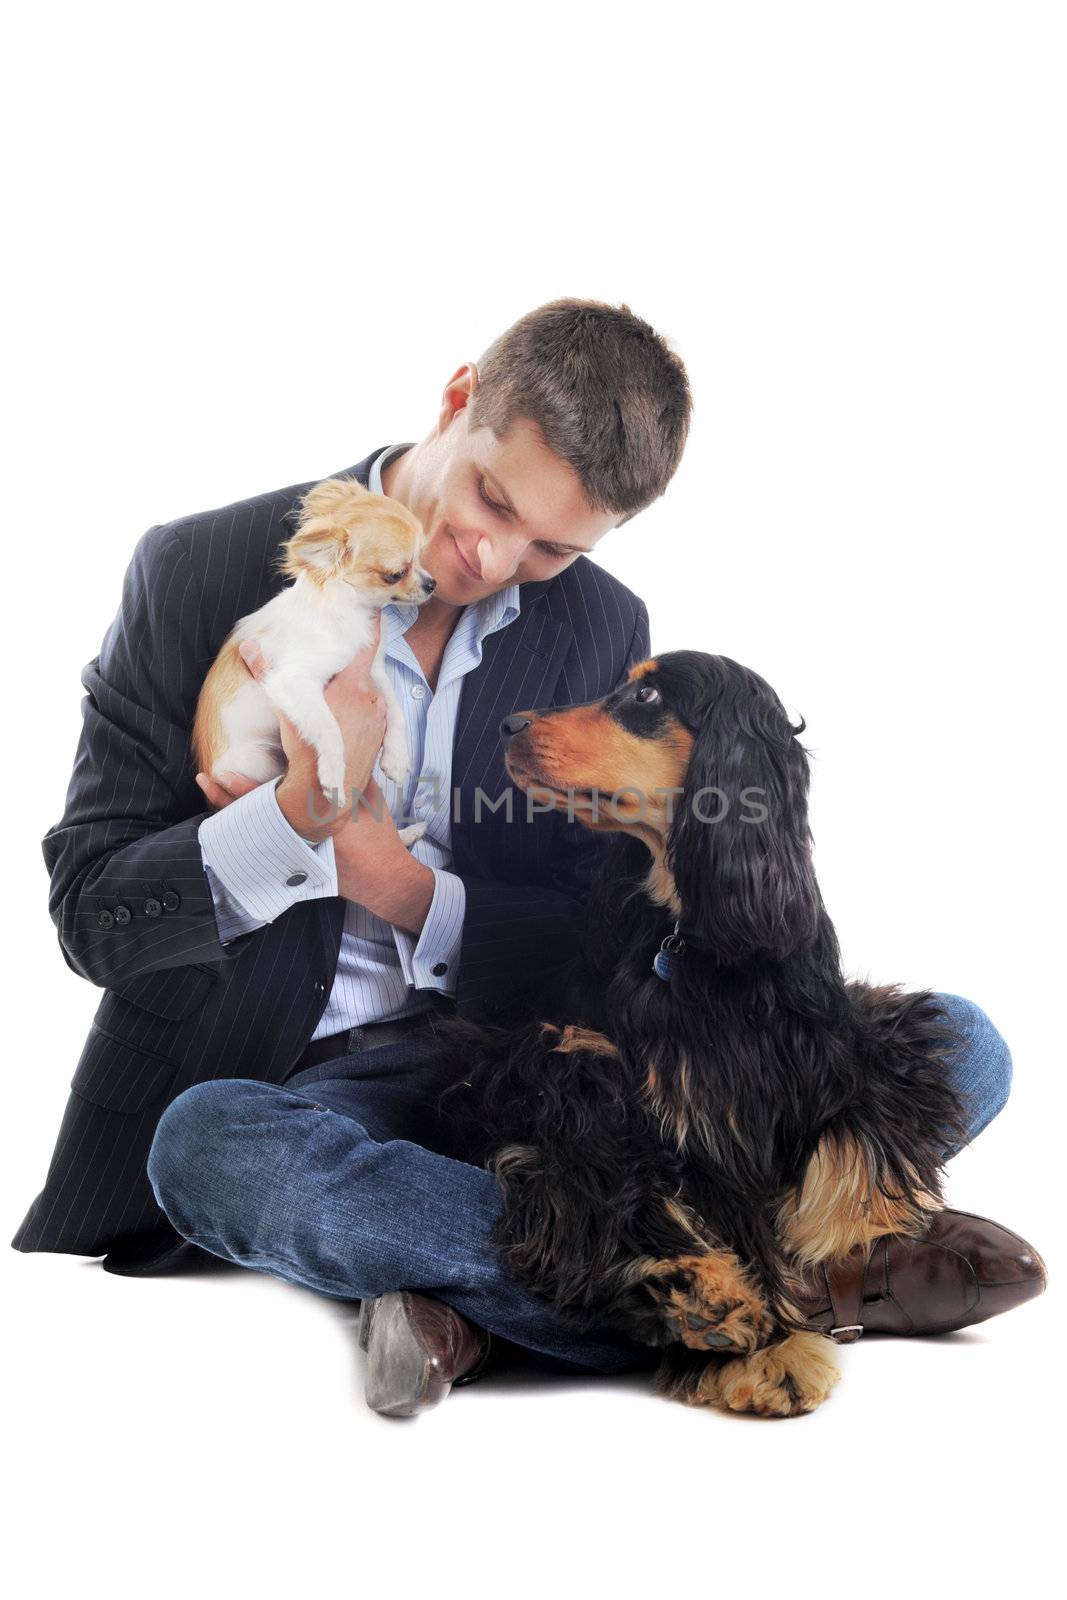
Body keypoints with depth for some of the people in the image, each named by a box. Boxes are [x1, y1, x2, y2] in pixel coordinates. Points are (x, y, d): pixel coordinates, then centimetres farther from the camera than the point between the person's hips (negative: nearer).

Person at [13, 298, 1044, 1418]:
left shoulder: (604, 630, 2)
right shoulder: (199, 571, -5)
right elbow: (92, 918, -6)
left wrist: (404, 889, -16)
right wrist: (306, 809, -25)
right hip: (322, 1091, -1)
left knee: (956, 1044, -12)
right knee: (205, 1141, -39)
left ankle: (481, 1298, -26)